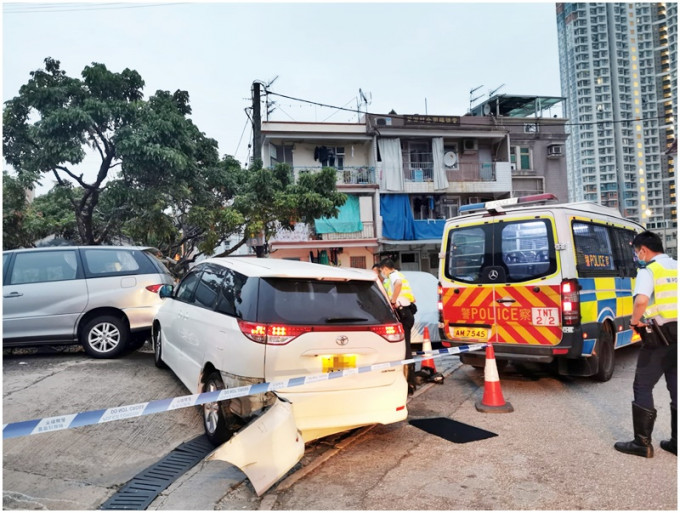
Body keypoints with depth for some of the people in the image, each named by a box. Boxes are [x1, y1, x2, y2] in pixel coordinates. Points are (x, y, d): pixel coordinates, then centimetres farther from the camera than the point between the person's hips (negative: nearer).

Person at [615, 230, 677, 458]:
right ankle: (676, 442, 23)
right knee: (675, 388, 15)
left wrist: (635, 319, -12)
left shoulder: (648, 270, -12)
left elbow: (641, 300, -30)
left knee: (642, 388, 2)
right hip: (675, 335, 7)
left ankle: (642, 443, 5)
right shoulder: (675, 266, 11)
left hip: (659, 337, -7)